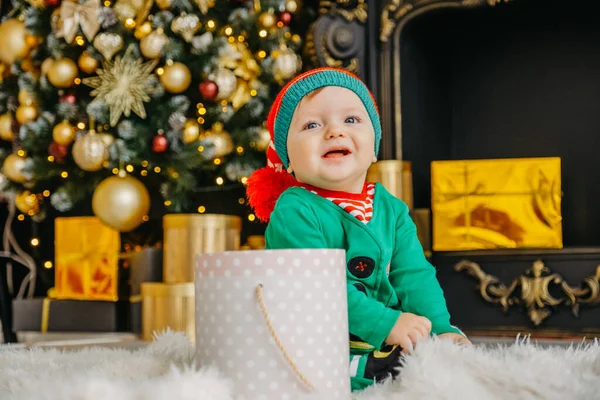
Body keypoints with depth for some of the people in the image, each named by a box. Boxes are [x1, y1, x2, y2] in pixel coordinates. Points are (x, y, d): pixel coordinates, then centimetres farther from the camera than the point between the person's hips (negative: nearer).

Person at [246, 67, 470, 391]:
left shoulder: (391, 209, 9)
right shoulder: (293, 211, -12)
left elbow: (414, 275, 4)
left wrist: (441, 328, -14)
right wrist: (385, 323, -28)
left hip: (389, 344, 4)